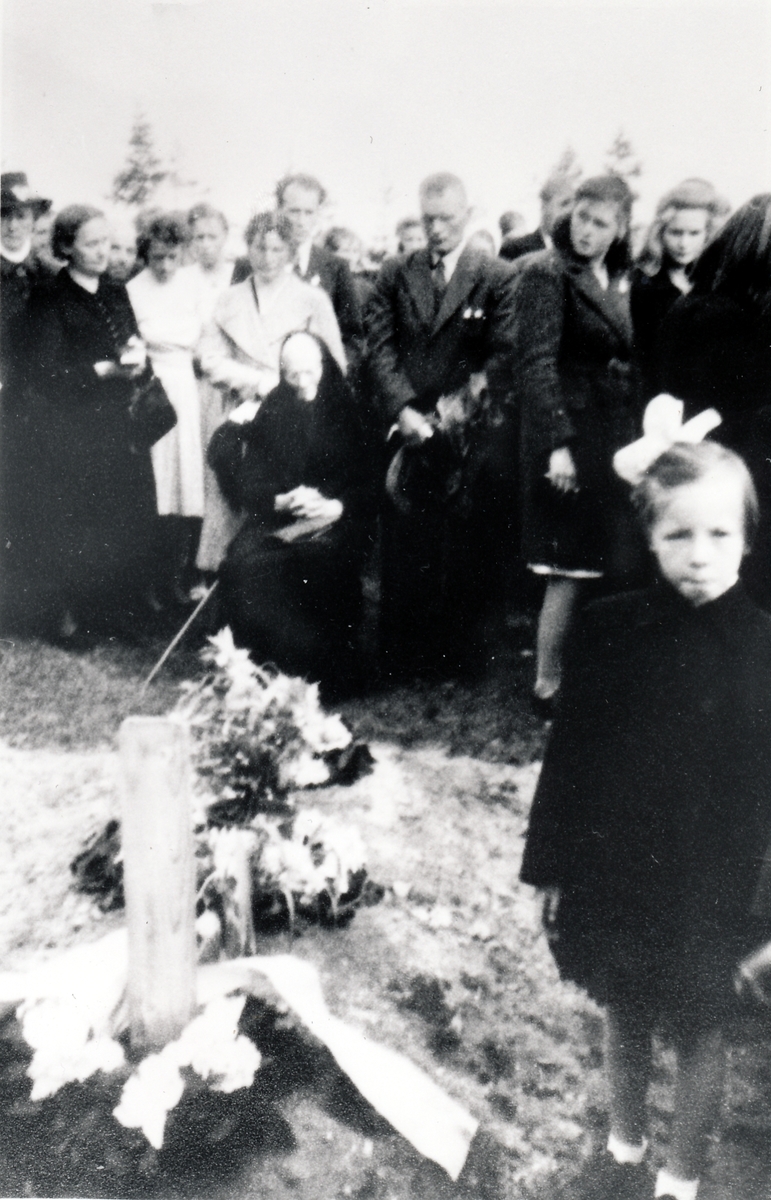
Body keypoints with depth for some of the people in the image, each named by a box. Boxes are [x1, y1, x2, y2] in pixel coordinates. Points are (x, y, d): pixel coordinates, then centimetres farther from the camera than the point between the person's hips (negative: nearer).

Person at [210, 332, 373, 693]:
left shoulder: (347, 411, 7)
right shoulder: (269, 413, 11)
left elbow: (369, 480, 3)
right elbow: (249, 484, 5)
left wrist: (336, 507, -17)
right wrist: (282, 501, -17)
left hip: (337, 518, -2)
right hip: (278, 519, 2)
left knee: (323, 561, -36)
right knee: (242, 562, -29)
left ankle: (327, 670, -21)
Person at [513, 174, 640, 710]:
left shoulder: (620, 280, 15)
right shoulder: (547, 273, -8)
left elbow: (627, 361, 17)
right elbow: (535, 363, -15)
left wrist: (641, 437, 8)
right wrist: (556, 443, -21)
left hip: (617, 440, 7)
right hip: (572, 440, -7)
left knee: (609, 569, 7)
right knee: (571, 572, -5)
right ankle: (547, 684, 8)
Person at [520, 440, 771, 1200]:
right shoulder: (606, 630, -9)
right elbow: (566, 756, -2)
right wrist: (549, 867, 2)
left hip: (708, 892, -2)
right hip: (609, 873, 2)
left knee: (697, 1036, 15)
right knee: (623, 1019, 21)